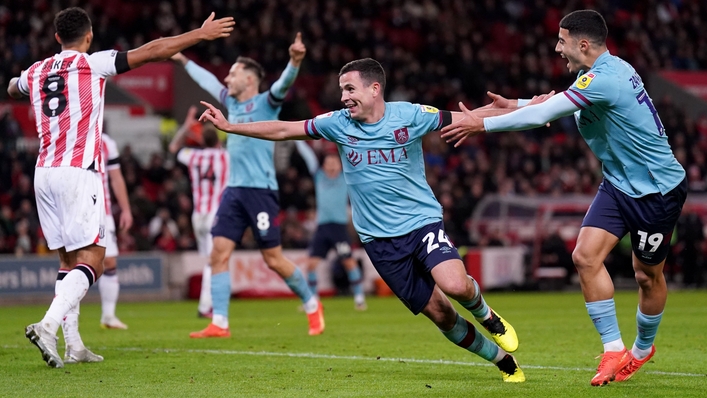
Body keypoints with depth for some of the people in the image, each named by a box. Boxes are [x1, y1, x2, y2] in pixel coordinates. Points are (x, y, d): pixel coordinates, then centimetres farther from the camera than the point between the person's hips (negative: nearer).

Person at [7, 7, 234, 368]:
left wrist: (16, 83, 65)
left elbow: (12, 90, 40)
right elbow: (153, 51, -4)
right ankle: (48, 325, -26)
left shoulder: (35, 72, 15)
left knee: (69, 261, 12)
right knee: (91, 260, -7)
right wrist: (201, 33, 4)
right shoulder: (92, 63, -1)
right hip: (78, 172, -6)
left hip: (44, 174, 7)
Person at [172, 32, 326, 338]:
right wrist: (183, 61, 42)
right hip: (233, 190, 7)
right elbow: (207, 81, 33)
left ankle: (312, 305, 19)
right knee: (219, 253, -5)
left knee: (273, 259, -2)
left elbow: (284, 84, -23)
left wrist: (295, 62, -42)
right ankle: (219, 324, -5)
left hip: (260, 190, -7)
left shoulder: (266, 103, -3)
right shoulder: (231, 103, 16)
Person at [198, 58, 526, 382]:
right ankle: (503, 359, 20)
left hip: (422, 222, -2)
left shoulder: (410, 115, -6)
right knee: (438, 313, 0)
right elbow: (283, 130, 6)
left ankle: (487, 316, 7)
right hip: (379, 239, 2)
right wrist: (228, 126, 2)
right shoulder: (338, 123, 0)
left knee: (455, 285, -28)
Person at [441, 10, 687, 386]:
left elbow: (542, 115, -27)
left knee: (647, 275, 7)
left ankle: (642, 348, 31)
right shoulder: (608, 70, 3)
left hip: (657, 191, -8)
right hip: (618, 185, 9)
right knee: (586, 256, -9)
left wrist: (483, 124, -19)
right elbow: (556, 107, 20)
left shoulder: (603, 79, -26)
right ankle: (613, 350, -2)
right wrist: (515, 106, 7)